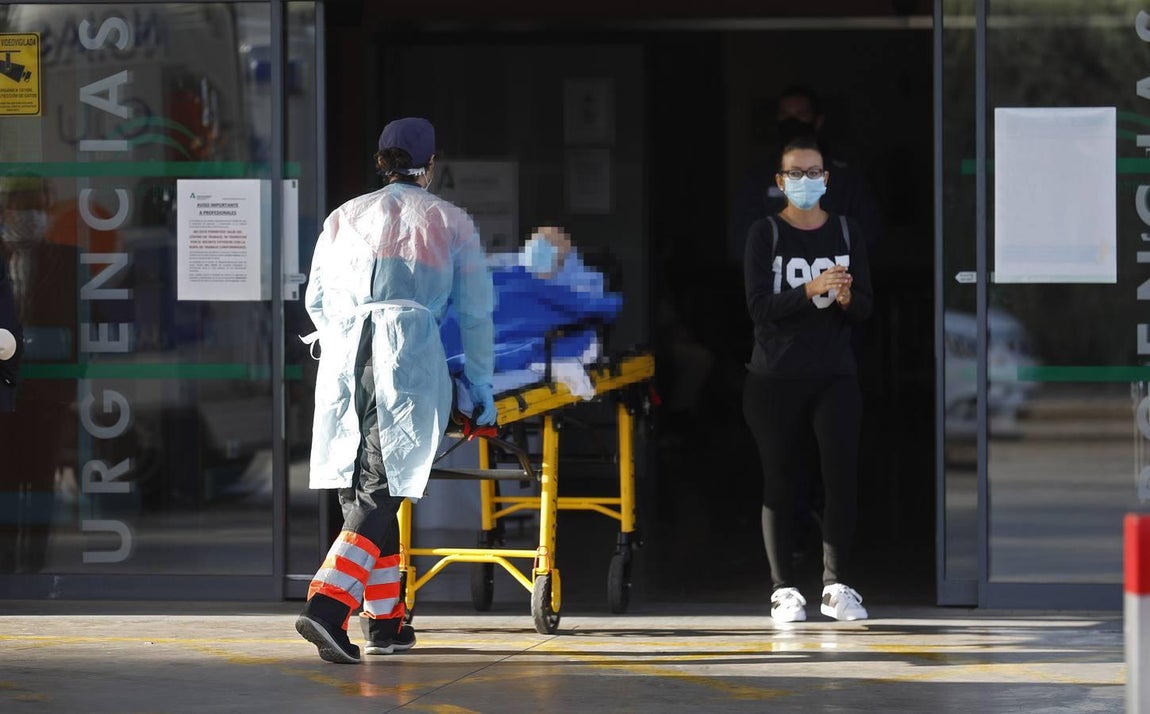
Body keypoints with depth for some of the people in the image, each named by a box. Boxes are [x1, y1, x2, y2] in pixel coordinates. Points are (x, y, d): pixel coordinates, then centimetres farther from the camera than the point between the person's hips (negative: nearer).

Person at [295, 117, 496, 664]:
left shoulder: (344, 218, 20)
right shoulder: (452, 223, 12)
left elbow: (317, 302, 26)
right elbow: (474, 313, 12)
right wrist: (480, 385, 22)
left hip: (343, 358, 4)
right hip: (410, 359, -3)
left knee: (359, 490, 11)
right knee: (380, 492, -8)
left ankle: (384, 622, 15)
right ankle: (326, 605, -26)